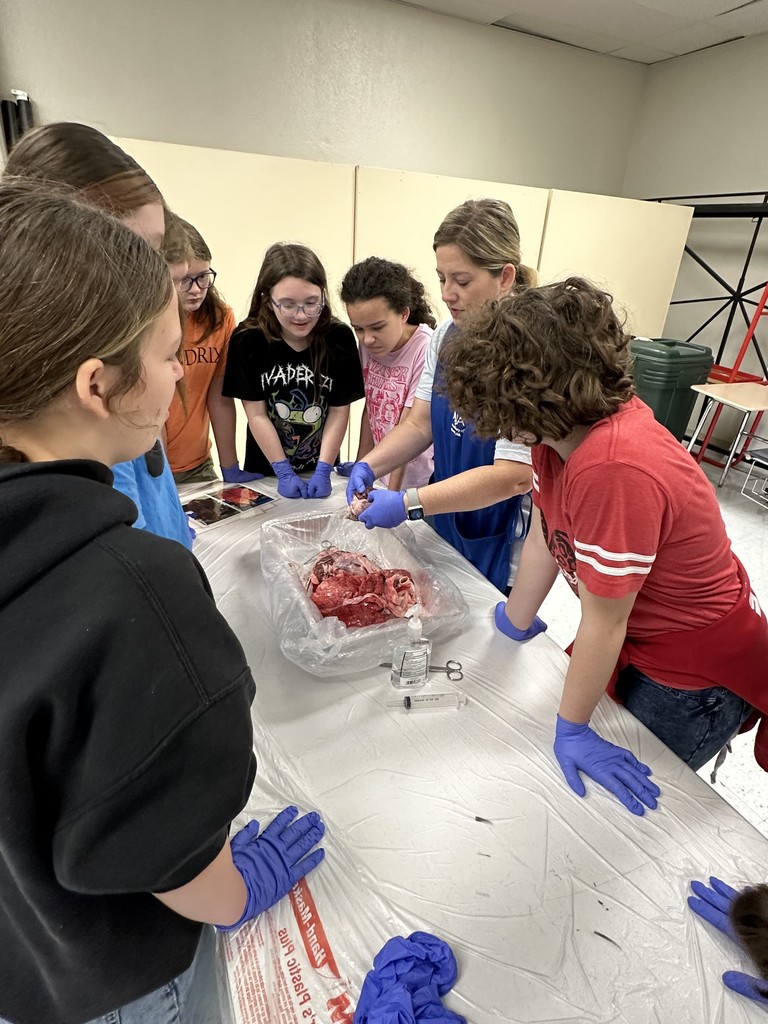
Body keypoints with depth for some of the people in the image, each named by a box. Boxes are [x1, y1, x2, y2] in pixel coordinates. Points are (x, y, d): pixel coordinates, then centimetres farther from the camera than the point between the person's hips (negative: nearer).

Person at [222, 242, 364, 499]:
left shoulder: (339, 338, -13)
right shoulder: (247, 340, -15)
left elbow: (340, 411, -9)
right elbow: (256, 414, -13)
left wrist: (323, 471, -14)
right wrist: (284, 473, -15)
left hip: (320, 471, 1)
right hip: (266, 472, 0)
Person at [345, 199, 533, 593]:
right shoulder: (446, 336, -1)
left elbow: (515, 476, -27)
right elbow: (420, 423, 4)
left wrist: (408, 503, -30)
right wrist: (370, 465, -13)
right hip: (447, 532, 6)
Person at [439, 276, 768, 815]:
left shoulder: (616, 470, -38)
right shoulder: (563, 432, -12)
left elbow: (603, 622, -29)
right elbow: (544, 534, -3)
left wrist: (572, 728, -14)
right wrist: (515, 624, 8)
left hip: (696, 673, -7)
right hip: (639, 641, 7)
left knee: (625, 803, 14)